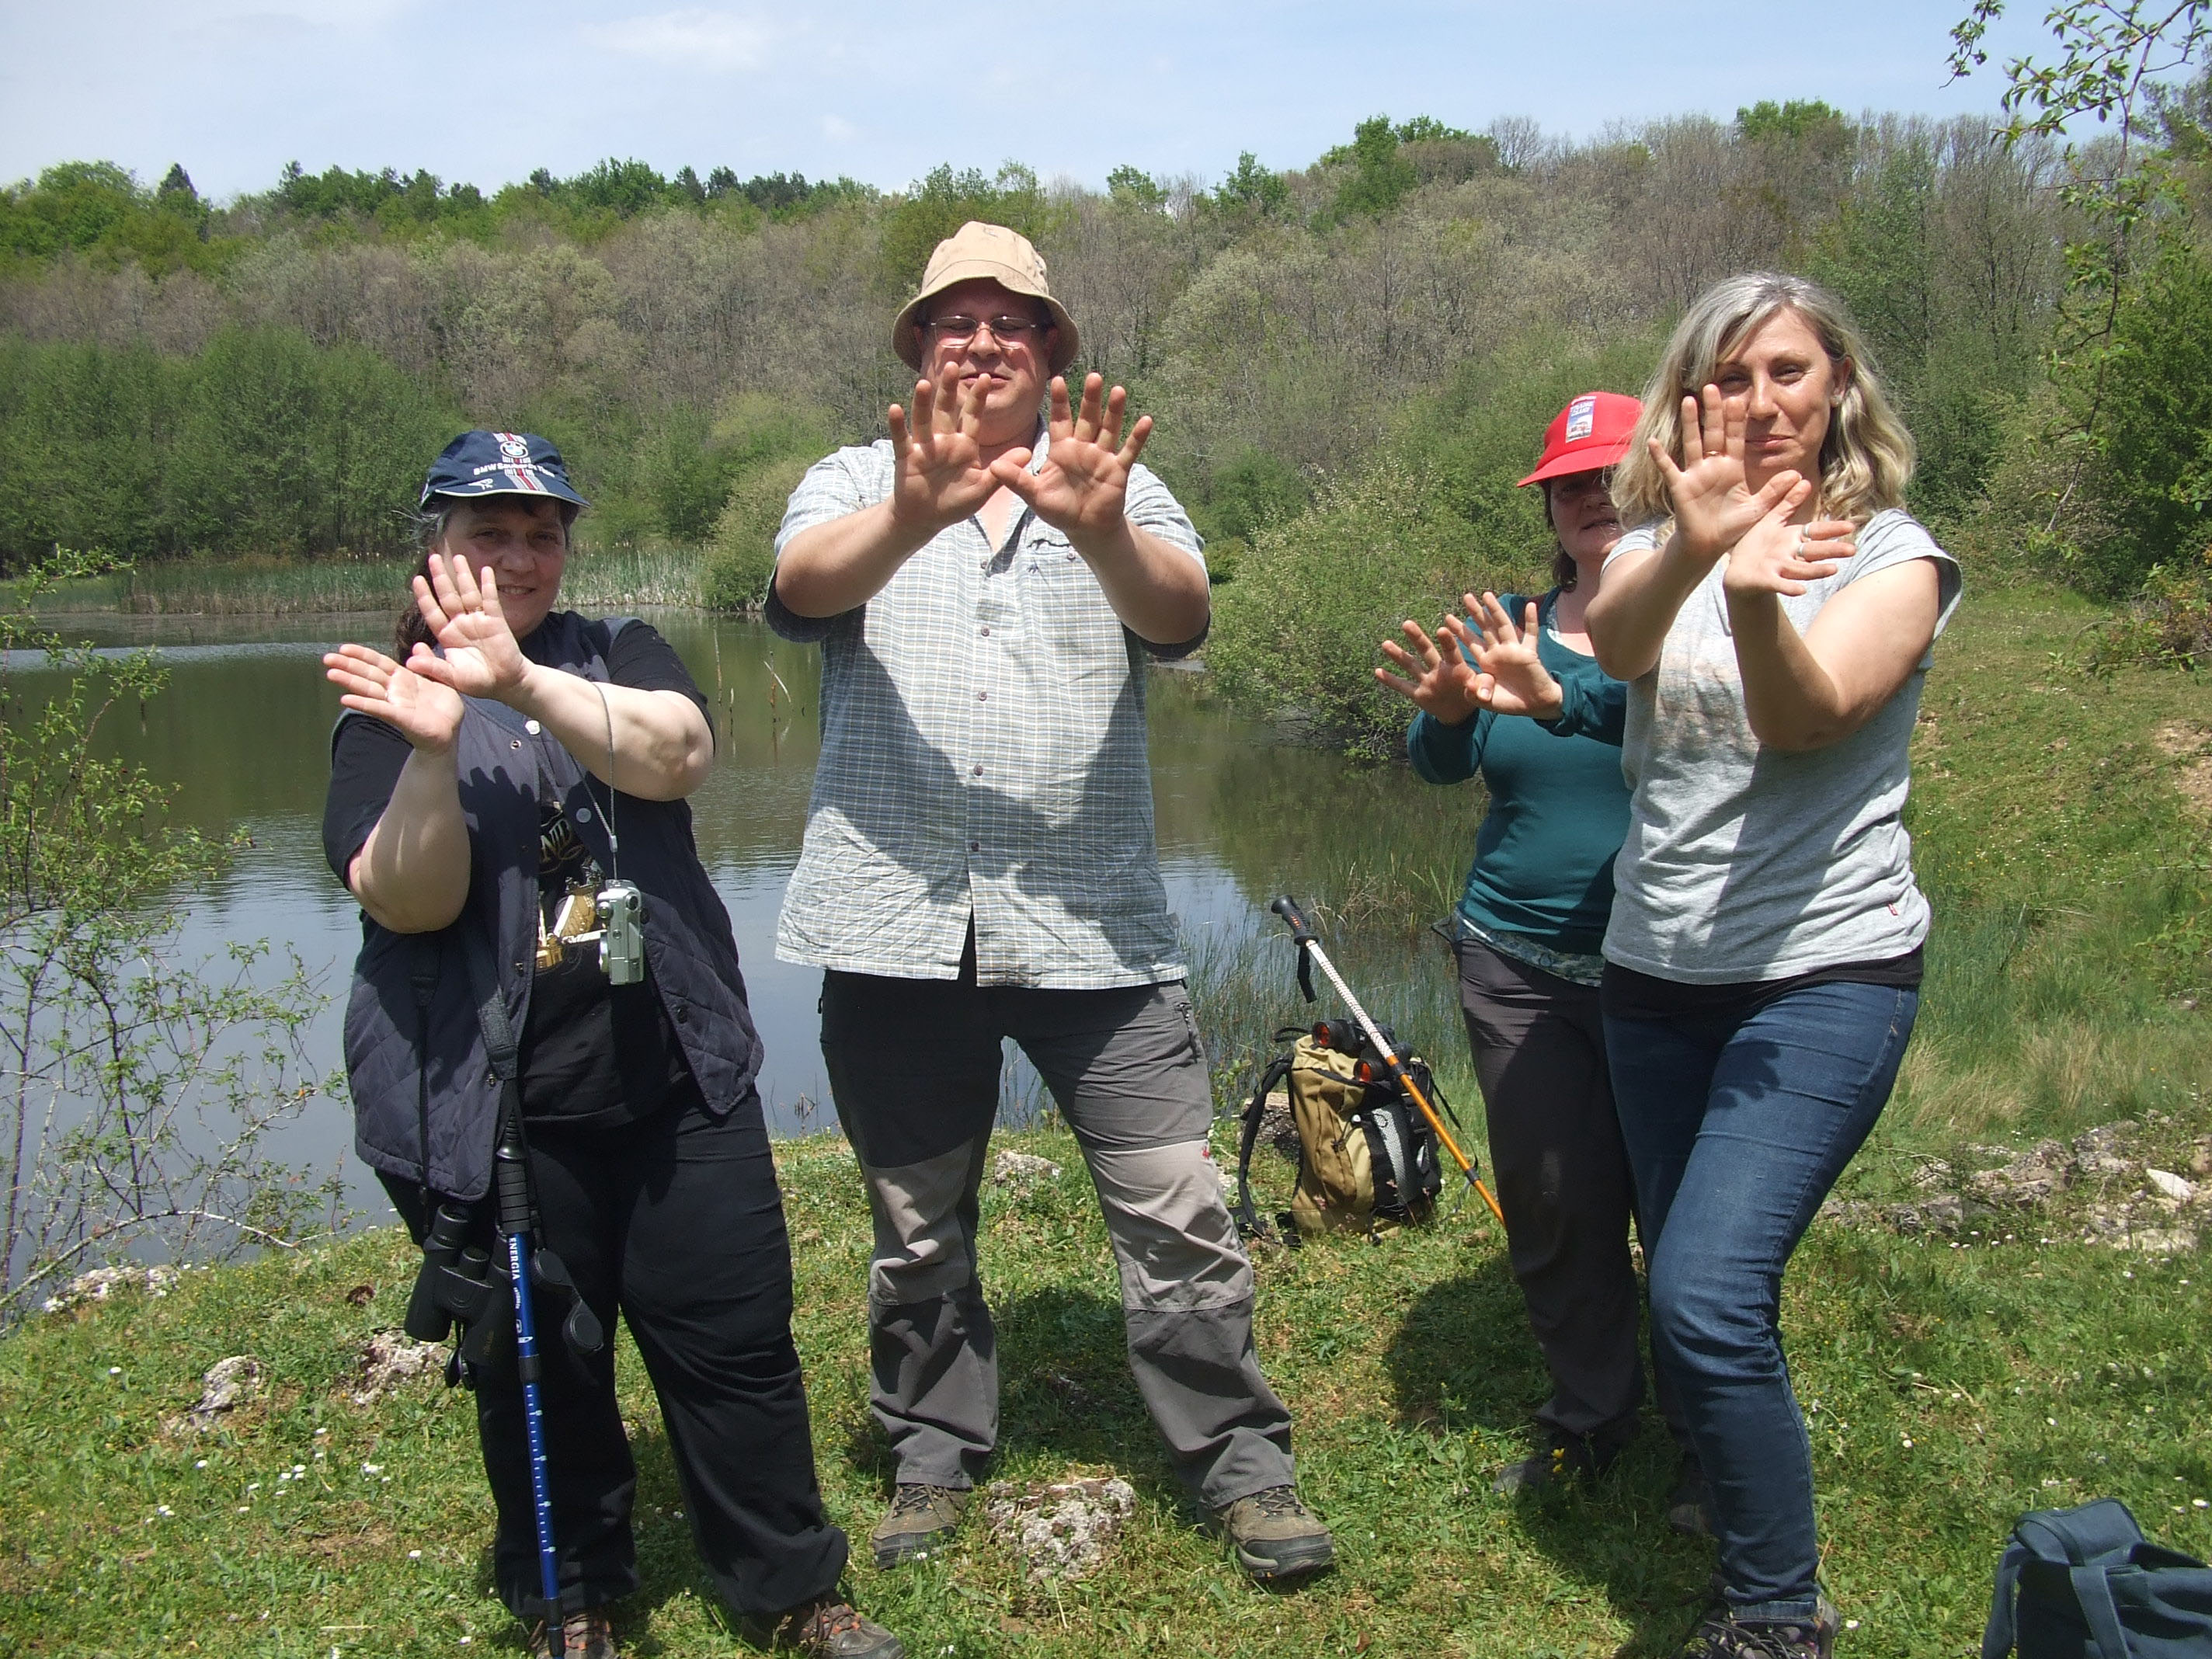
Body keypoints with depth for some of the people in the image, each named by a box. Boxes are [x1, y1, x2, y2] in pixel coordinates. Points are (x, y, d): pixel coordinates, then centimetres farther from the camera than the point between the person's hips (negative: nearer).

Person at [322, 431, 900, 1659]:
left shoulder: (620, 656, 7)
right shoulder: (387, 701, 1)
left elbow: (678, 754, -17)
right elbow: (405, 903, -13)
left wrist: (523, 683, -31)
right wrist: (433, 749, -30)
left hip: (674, 1076, 2)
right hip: (491, 1108, -2)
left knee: (736, 1339, 6)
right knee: (537, 1373, 10)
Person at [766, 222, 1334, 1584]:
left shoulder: (1118, 491, 8)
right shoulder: (855, 487, 8)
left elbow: (1180, 612, -13)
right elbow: (805, 580, -16)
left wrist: (1099, 529, -36)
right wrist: (914, 517, -38)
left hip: (1093, 920, 0)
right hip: (898, 922, 1)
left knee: (1182, 1211, -1)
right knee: (918, 1225, 14)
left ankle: (1241, 1460, 17)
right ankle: (938, 1453, 33)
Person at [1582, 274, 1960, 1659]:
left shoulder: (1894, 553, -2)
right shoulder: (1661, 533, 7)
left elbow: (1806, 715, -21)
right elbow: (1617, 644, -18)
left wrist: (1755, 598, -42)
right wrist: (1692, 550, -40)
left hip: (1825, 972, -5)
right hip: (1659, 973, 5)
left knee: (1709, 1297, -18)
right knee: (1703, 1299, 14)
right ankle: (1747, 1536, 35)